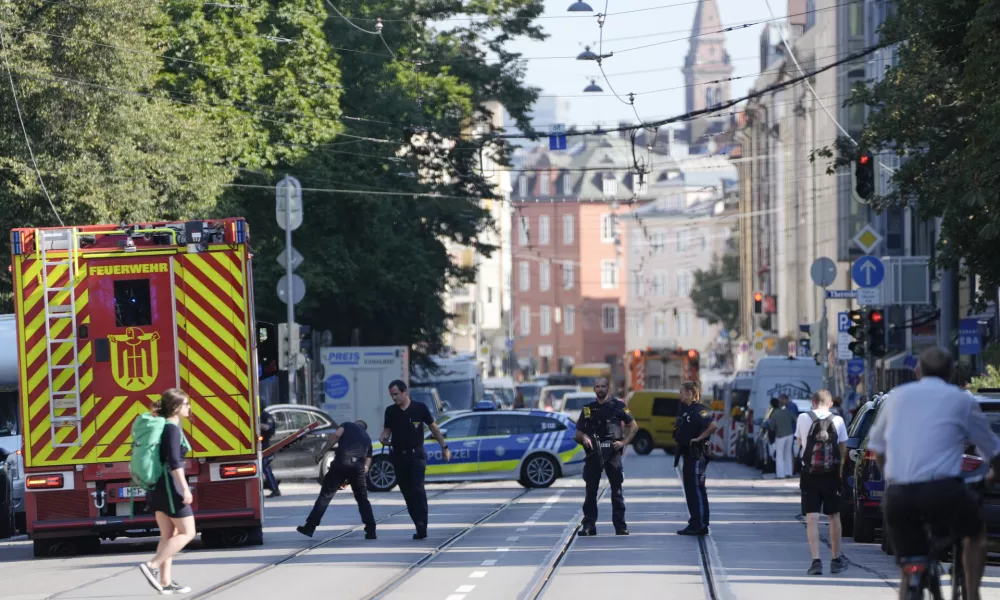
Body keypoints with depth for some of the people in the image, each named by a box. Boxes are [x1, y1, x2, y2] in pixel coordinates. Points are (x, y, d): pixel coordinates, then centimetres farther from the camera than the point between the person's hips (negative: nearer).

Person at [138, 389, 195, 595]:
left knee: (168, 536, 11)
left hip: (157, 486, 9)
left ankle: (165, 582, 9)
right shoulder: (172, 429, -14)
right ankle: (152, 566, -11)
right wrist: (185, 489, -24)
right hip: (170, 485, -9)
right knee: (187, 533, -4)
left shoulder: (162, 426, 13)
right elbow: (174, 462, -22)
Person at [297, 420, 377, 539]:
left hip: (342, 461, -3)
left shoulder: (348, 425, 24)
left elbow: (336, 435, 0)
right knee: (362, 498, 19)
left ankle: (310, 527, 2)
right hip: (358, 465, 3)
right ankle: (371, 531, 13)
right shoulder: (367, 438, 32)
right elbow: (366, 466, 26)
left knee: (326, 495, 3)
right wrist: (348, 480, 31)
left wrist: (322, 452, -1)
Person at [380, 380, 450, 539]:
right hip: (399, 456, 4)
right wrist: (383, 438, -12)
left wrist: (444, 447, 5)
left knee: (417, 488, -19)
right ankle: (420, 526, 12)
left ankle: (422, 525, -23)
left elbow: (433, 427, 4)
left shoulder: (419, 408, -4)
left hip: (416, 455, -4)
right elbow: (387, 429, 12)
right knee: (407, 492, 5)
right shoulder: (390, 411, 4)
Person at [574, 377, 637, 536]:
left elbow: (633, 426, 4)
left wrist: (624, 442, -8)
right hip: (593, 452, 3)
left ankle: (620, 526, 2)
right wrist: (584, 437, -9)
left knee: (617, 490, -1)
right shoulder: (588, 409, 12)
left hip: (612, 452, -3)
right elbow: (578, 432, 14)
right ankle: (588, 525, 5)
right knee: (590, 490, 2)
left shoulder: (617, 406, 4)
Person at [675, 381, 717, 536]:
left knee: (697, 489, -8)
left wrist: (699, 438, -20)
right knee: (690, 489, 11)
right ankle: (694, 523, 16)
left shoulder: (698, 410, -14)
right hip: (688, 455, 10)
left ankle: (701, 525, -6)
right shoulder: (686, 410, 15)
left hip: (697, 456, -10)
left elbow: (713, 426, -28)